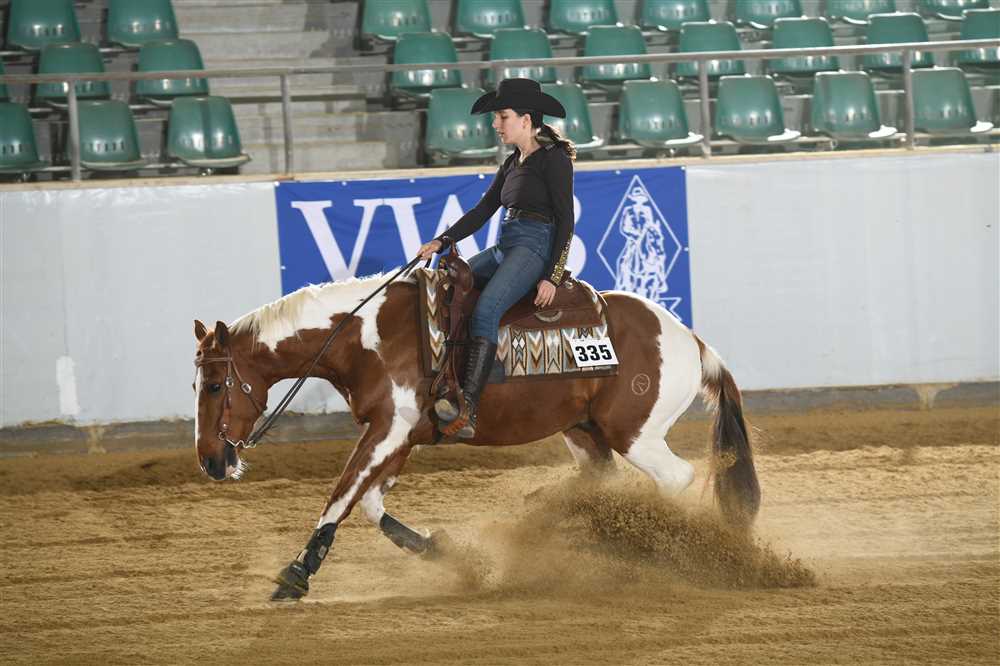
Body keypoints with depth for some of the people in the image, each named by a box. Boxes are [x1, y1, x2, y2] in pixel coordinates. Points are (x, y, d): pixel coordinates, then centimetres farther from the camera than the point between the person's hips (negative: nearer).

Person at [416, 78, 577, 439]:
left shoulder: (553, 159, -6)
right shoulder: (513, 163, 19)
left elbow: (565, 221, -10)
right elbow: (482, 210, 16)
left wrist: (552, 277, -17)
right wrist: (442, 241, 3)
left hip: (533, 247, -10)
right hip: (503, 249, 10)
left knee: (485, 309, -30)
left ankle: (468, 408, -40)